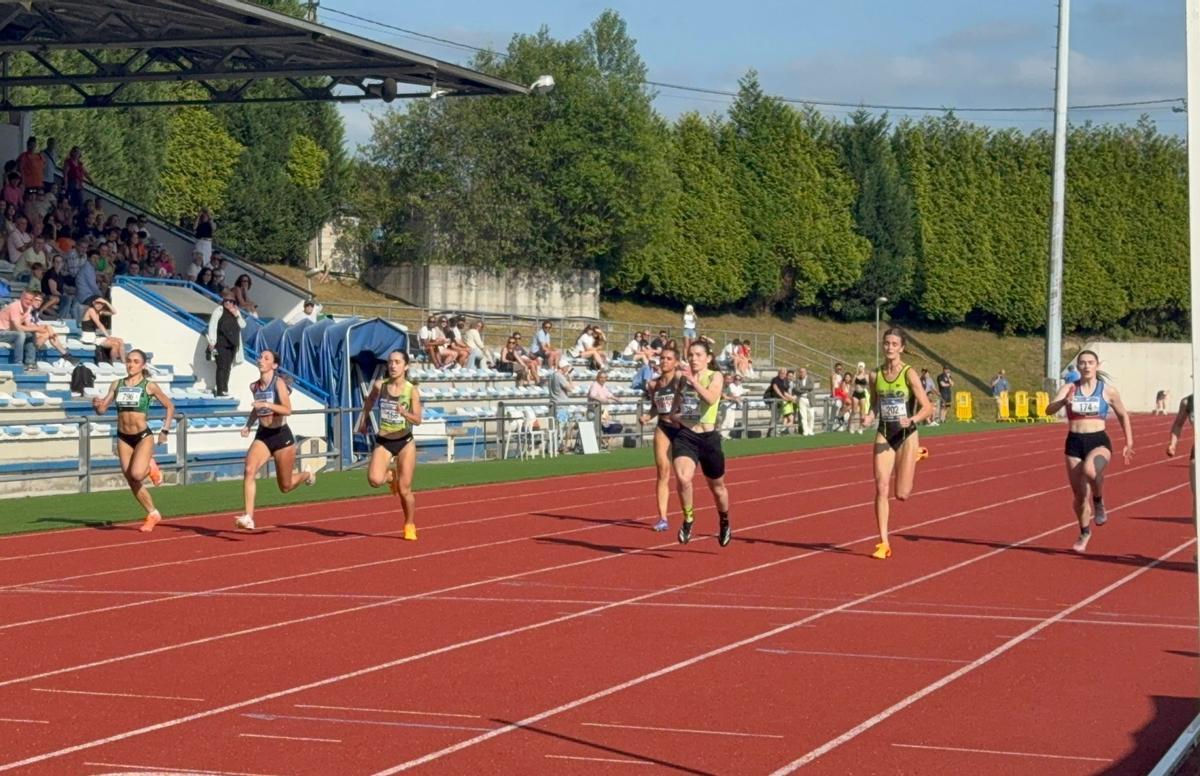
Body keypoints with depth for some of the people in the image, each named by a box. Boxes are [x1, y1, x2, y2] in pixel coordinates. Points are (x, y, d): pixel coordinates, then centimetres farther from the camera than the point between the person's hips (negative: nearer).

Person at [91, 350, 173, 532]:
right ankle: (153, 514, 23)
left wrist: (165, 430, -2)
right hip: (123, 438, 4)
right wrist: (97, 404, -17)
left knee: (137, 474, -25)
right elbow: (103, 409, 6)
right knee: (131, 482, 6)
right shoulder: (117, 385, 5)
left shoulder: (149, 386, -4)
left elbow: (170, 407, 4)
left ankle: (151, 467, 11)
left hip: (143, 436, -4)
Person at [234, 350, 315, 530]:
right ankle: (248, 517, -27)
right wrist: (248, 425, 7)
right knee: (249, 470, -24)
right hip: (262, 436, 4)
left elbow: (287, 410, -26)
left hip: (282, 436, -4)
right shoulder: (254, 386, 3)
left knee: (285, 487, 9)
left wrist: (267, 404, -38)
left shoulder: (279, 383, -14)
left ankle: (307, 475, 44)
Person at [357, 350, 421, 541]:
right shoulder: (379, 386, -4)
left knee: (404, 490, 1)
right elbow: (369, 401, 18)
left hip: (404, 443, -1)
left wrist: (404, 413, -33)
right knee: (374, 480, -23)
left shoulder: (412, 391, -10)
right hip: (383, 442, 1)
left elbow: (418, 420, -15)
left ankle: (410, 525, 26)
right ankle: (390, 476, 15)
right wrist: (364, 420, 20)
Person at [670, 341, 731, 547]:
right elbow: (674, 410, 19)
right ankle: (688, 520, -4)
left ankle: (724, 523, 42)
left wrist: (693, 381, -26)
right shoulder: (683, 379, 9)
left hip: (708, 437, -2)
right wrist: (675, 416, -3)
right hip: (684, 436, 2)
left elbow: (711, 399, -25)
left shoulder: (715, 377, -3)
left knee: (717, 487, 15)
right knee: (682, 478, -25)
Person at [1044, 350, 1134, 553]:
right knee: (1079, 495, 5)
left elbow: (1123, 415, 15)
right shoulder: (1069, 389, 2)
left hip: (1099, 442, -2)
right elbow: (1049, 410, -13)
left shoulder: (1107, 391, 1)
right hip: (1075, 443, 2)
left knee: (1090, 469, -37)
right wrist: (1064, 402, -33)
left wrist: (1129, 443, 13)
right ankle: (1084, 533, 30)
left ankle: (1099, 504, -8)